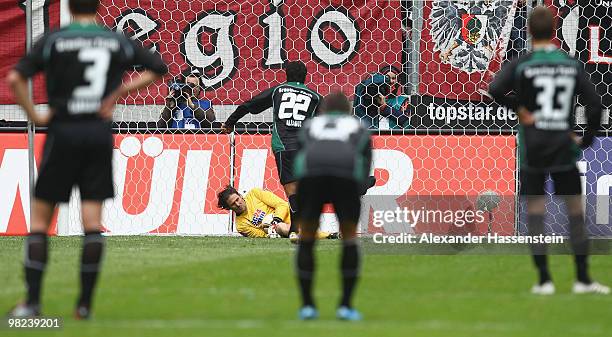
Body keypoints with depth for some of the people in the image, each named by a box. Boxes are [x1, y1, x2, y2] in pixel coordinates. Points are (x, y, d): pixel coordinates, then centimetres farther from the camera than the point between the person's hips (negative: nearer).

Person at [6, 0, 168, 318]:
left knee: (40, 218, 5)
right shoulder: (118, 41, 6)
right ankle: (85, 303, -1)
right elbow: (158, 67, 9)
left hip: (62, 132, -2)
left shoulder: (53, 40, -1)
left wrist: (35, 116, -3)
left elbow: (15, 78, -12)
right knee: (92, 221, 3)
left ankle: (32, 301, -3)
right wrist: (119, 92, 3)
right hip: (100, 134, 2)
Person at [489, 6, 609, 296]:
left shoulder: (521, 65, -4)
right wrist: (586, 139, 6)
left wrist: (521, 111, -9)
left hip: (532, 149, -1)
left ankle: (544, 280, 2)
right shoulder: (572, 65, 2)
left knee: (535, 212, 4)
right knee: (575, 211, 8)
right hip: (564, 148, 1)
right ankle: (583, 279, 9)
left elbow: (495, 90, -20)